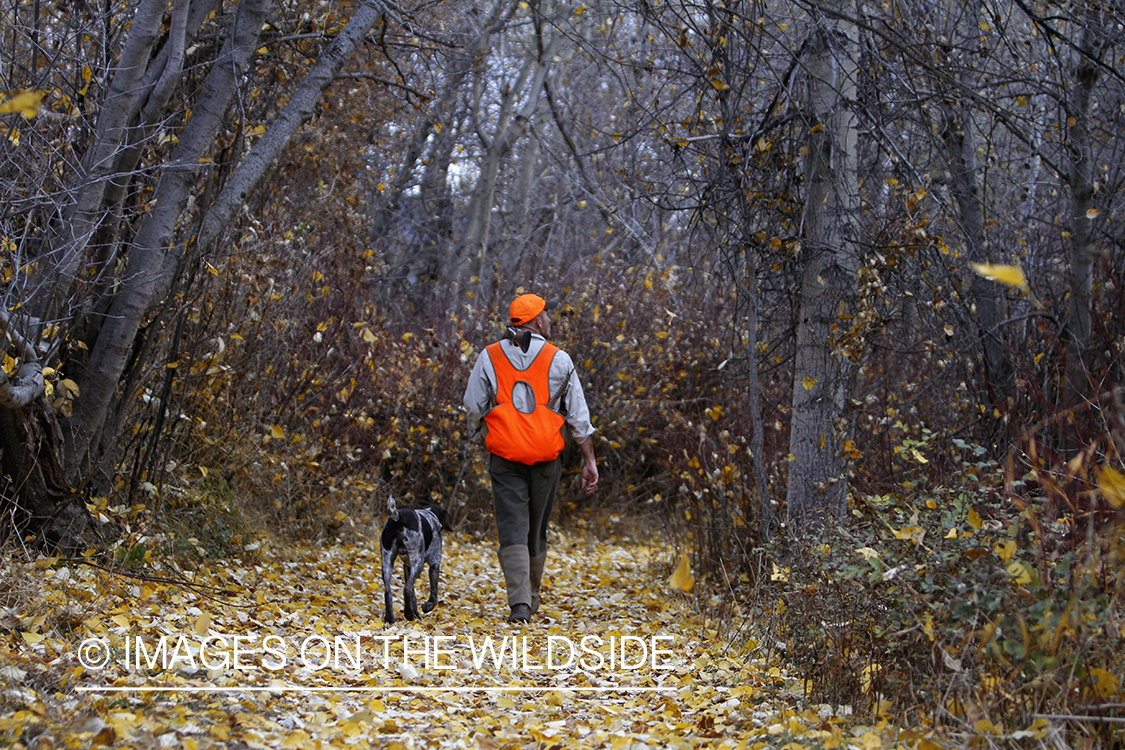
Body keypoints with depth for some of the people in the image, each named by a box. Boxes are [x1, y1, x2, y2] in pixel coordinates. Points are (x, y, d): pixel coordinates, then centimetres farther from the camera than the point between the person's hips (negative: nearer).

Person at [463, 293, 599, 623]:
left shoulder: (489, 357, 2)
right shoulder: (558, 359, 0)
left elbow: (474, 406, 6)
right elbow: (579, 415, 1)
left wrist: (481, 430, 28)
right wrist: (589, 460, 5)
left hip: (505, 457, 0)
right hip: (546, 457, 1)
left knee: (513, 529, -4)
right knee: (536, 529, 16)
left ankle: (519, 603, -17)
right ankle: (531, 597, 29)